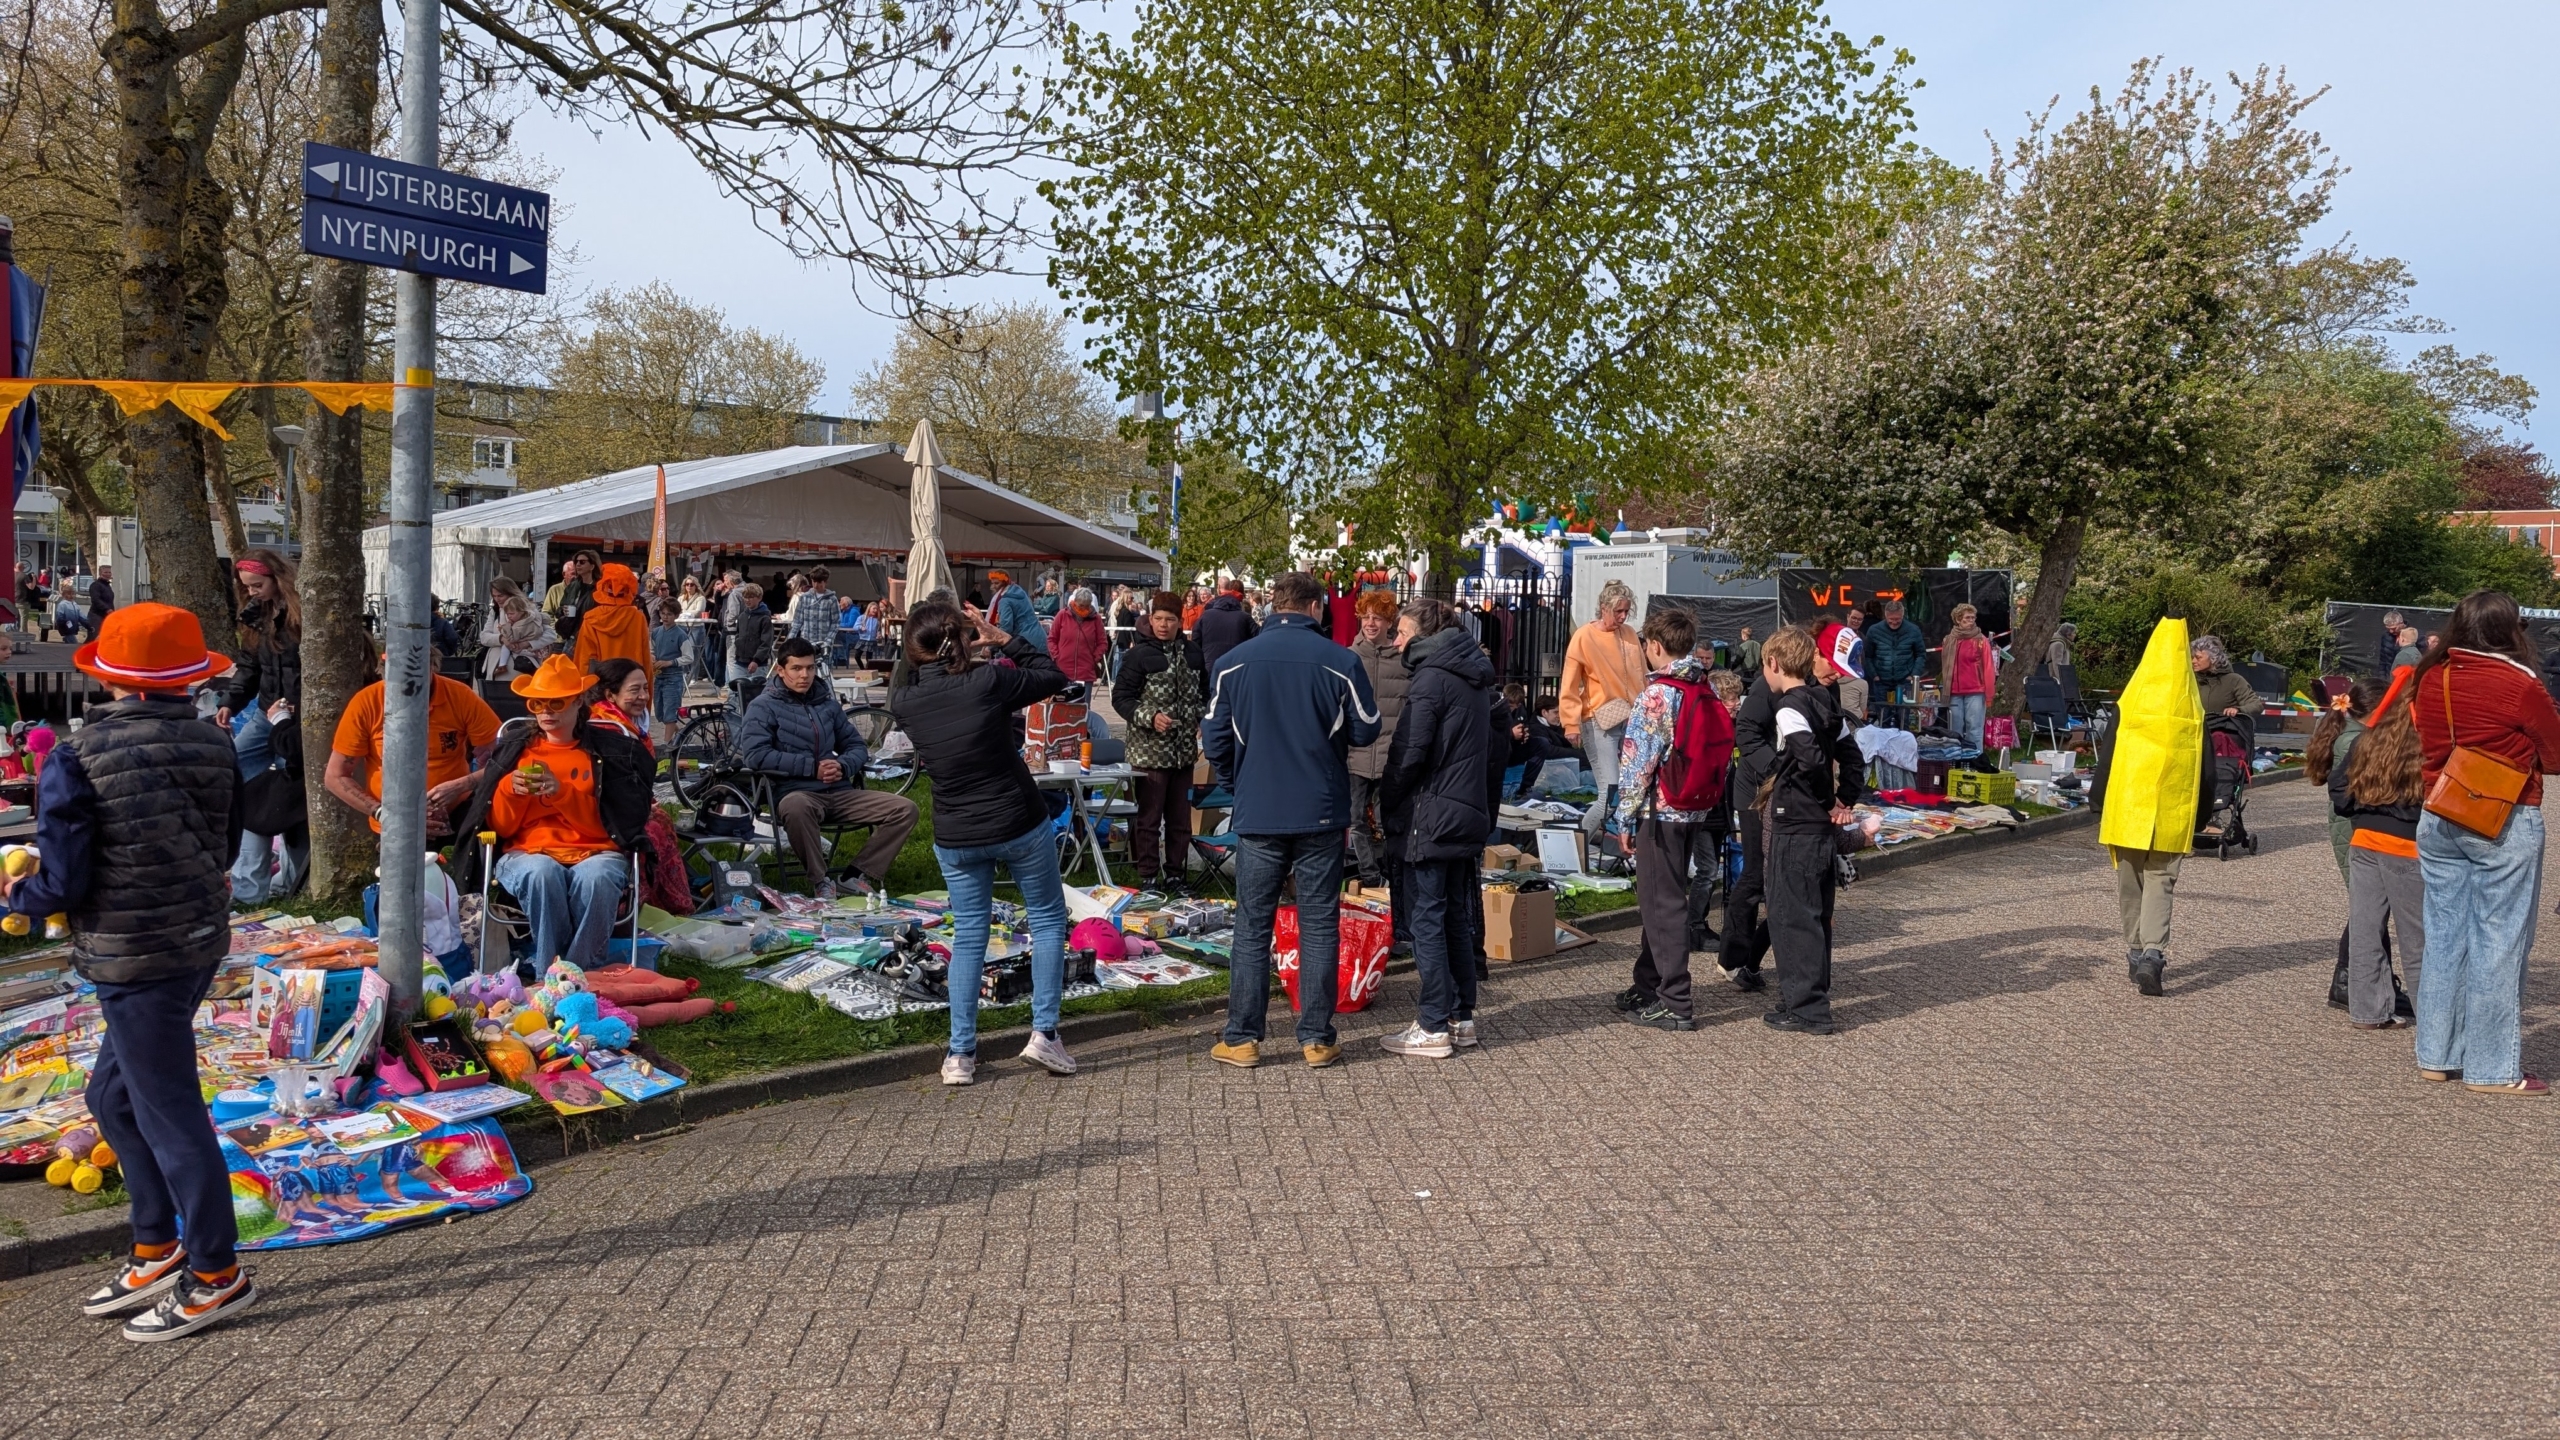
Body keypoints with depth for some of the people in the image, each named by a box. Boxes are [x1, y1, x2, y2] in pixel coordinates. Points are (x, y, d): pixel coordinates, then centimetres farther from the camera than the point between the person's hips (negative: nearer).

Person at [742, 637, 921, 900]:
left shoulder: (828, 704, 18)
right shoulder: (764, 706, 3)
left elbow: (856, 746, 20)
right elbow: (755, 755, -11)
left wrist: (843, 766, -5)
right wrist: (812, 767, -12)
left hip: (840, 792, 5)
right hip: (795, 792, -5)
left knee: (905, 809, -13)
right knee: (796, 807, -42)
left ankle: (861, 875, -8)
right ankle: (821, 880, -22)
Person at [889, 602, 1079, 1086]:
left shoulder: (904, 703, -8)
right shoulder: (989, 681, -17)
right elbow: (1055, 678, -2)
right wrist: (1003, 639, 1)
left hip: (955, 838, 3)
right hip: (1020, 826, -3)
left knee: (968, 936, 15)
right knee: (1048, 919, 15)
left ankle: (960, 1054, 13)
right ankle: (1044, 1032, 8)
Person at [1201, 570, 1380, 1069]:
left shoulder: (1232, 662, -3)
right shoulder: (1341, 661, -7)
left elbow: (1215, 740, 0)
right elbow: (1364, 731, 0)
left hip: (1257, 815, 1)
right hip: (1322, 813, -1)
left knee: (1252, 926, 9)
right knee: (1319, 926, 8)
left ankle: (1242, 1038, 12)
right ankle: (1316, 1038, 13)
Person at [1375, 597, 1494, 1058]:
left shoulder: (1430, 677, -13)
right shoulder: (1473, 677, 14)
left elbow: (1409, 752, -17)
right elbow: (1489, 747, 18)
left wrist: (1385, 801, -5)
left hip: (1431, 816, -9)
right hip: (1470, 812, 9)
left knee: (1427, 919, -3)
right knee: (1457, 916, 14)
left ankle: (1433, 1028, 1)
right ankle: (1462, 1017, 20)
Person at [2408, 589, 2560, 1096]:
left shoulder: (2429, 679, 3)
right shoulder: (2519, 685, -11)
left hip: (2437, 821, 5)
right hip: (2505, 825, -5)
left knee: (2443, 937, 11)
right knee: (2499, 942, 1)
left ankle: (2437, 1056, 18)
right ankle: (2492, 1069, 6)